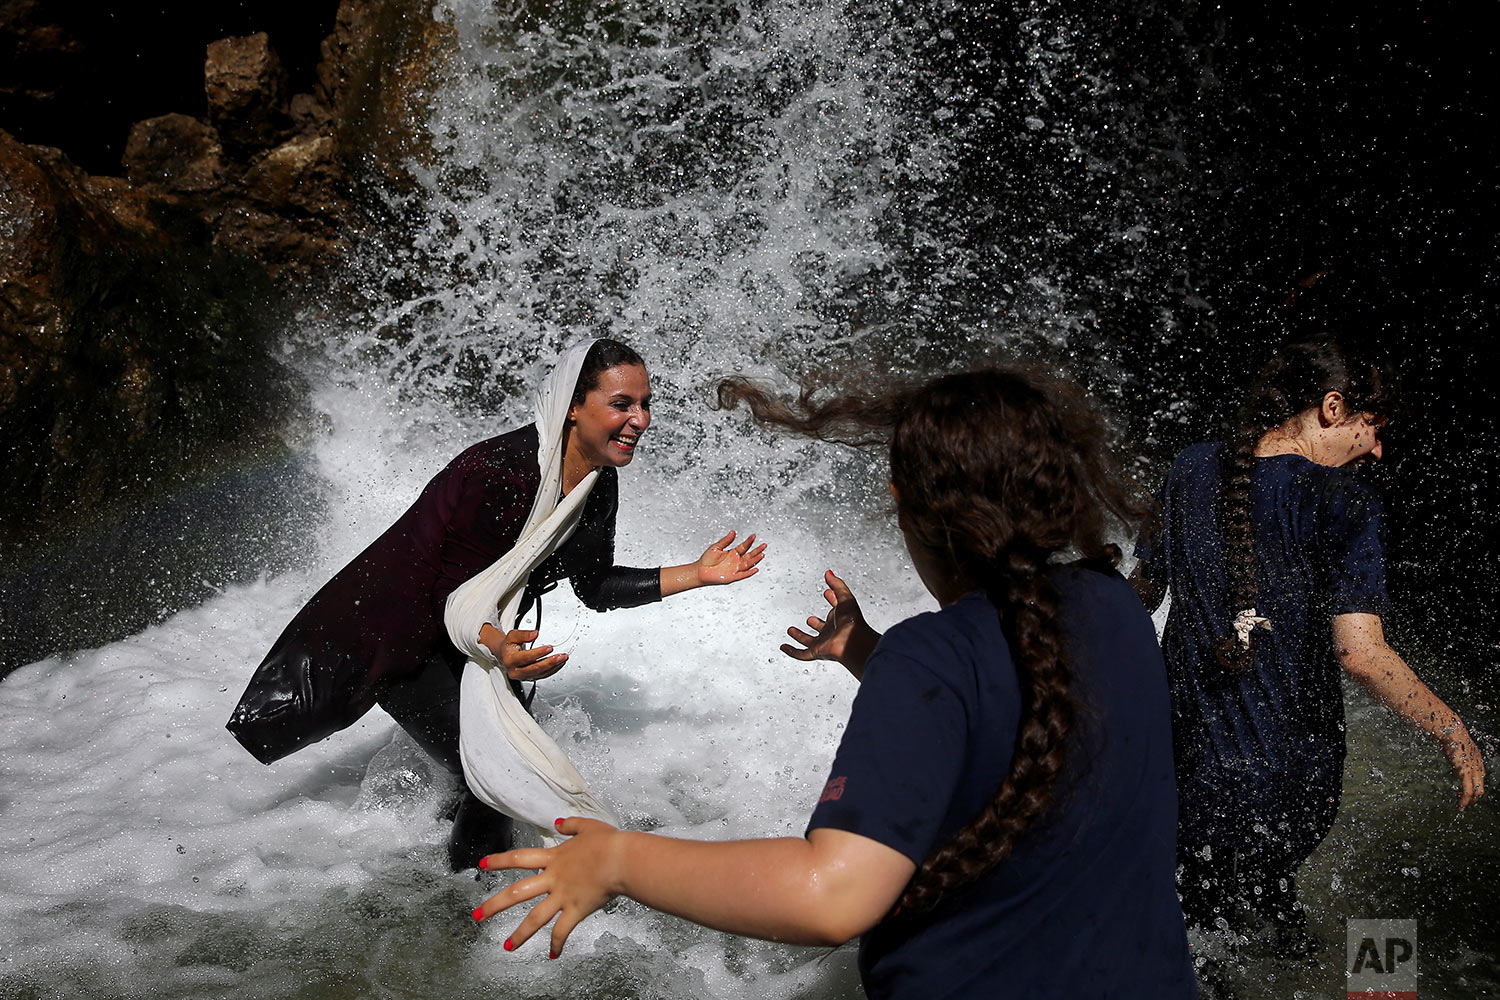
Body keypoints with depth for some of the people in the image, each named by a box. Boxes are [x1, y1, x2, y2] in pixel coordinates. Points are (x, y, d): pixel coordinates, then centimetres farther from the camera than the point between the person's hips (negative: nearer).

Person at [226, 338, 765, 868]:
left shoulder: (600, 485, -8)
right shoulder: (496, 473, -35)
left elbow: (595, 588, 4)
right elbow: (453, 601, -30)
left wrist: (696, 575, -2)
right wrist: (498, 647, -50)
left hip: (485, 634, 9)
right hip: (401, 639, -8)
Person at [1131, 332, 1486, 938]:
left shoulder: (1191, 470, -2)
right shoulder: (1344, 504, -17)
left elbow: (1141, 594, 9)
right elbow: (1360, 654, -25)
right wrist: (1453, 733, -11)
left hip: (1192, 752, 3)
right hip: (1292, 778, -3)